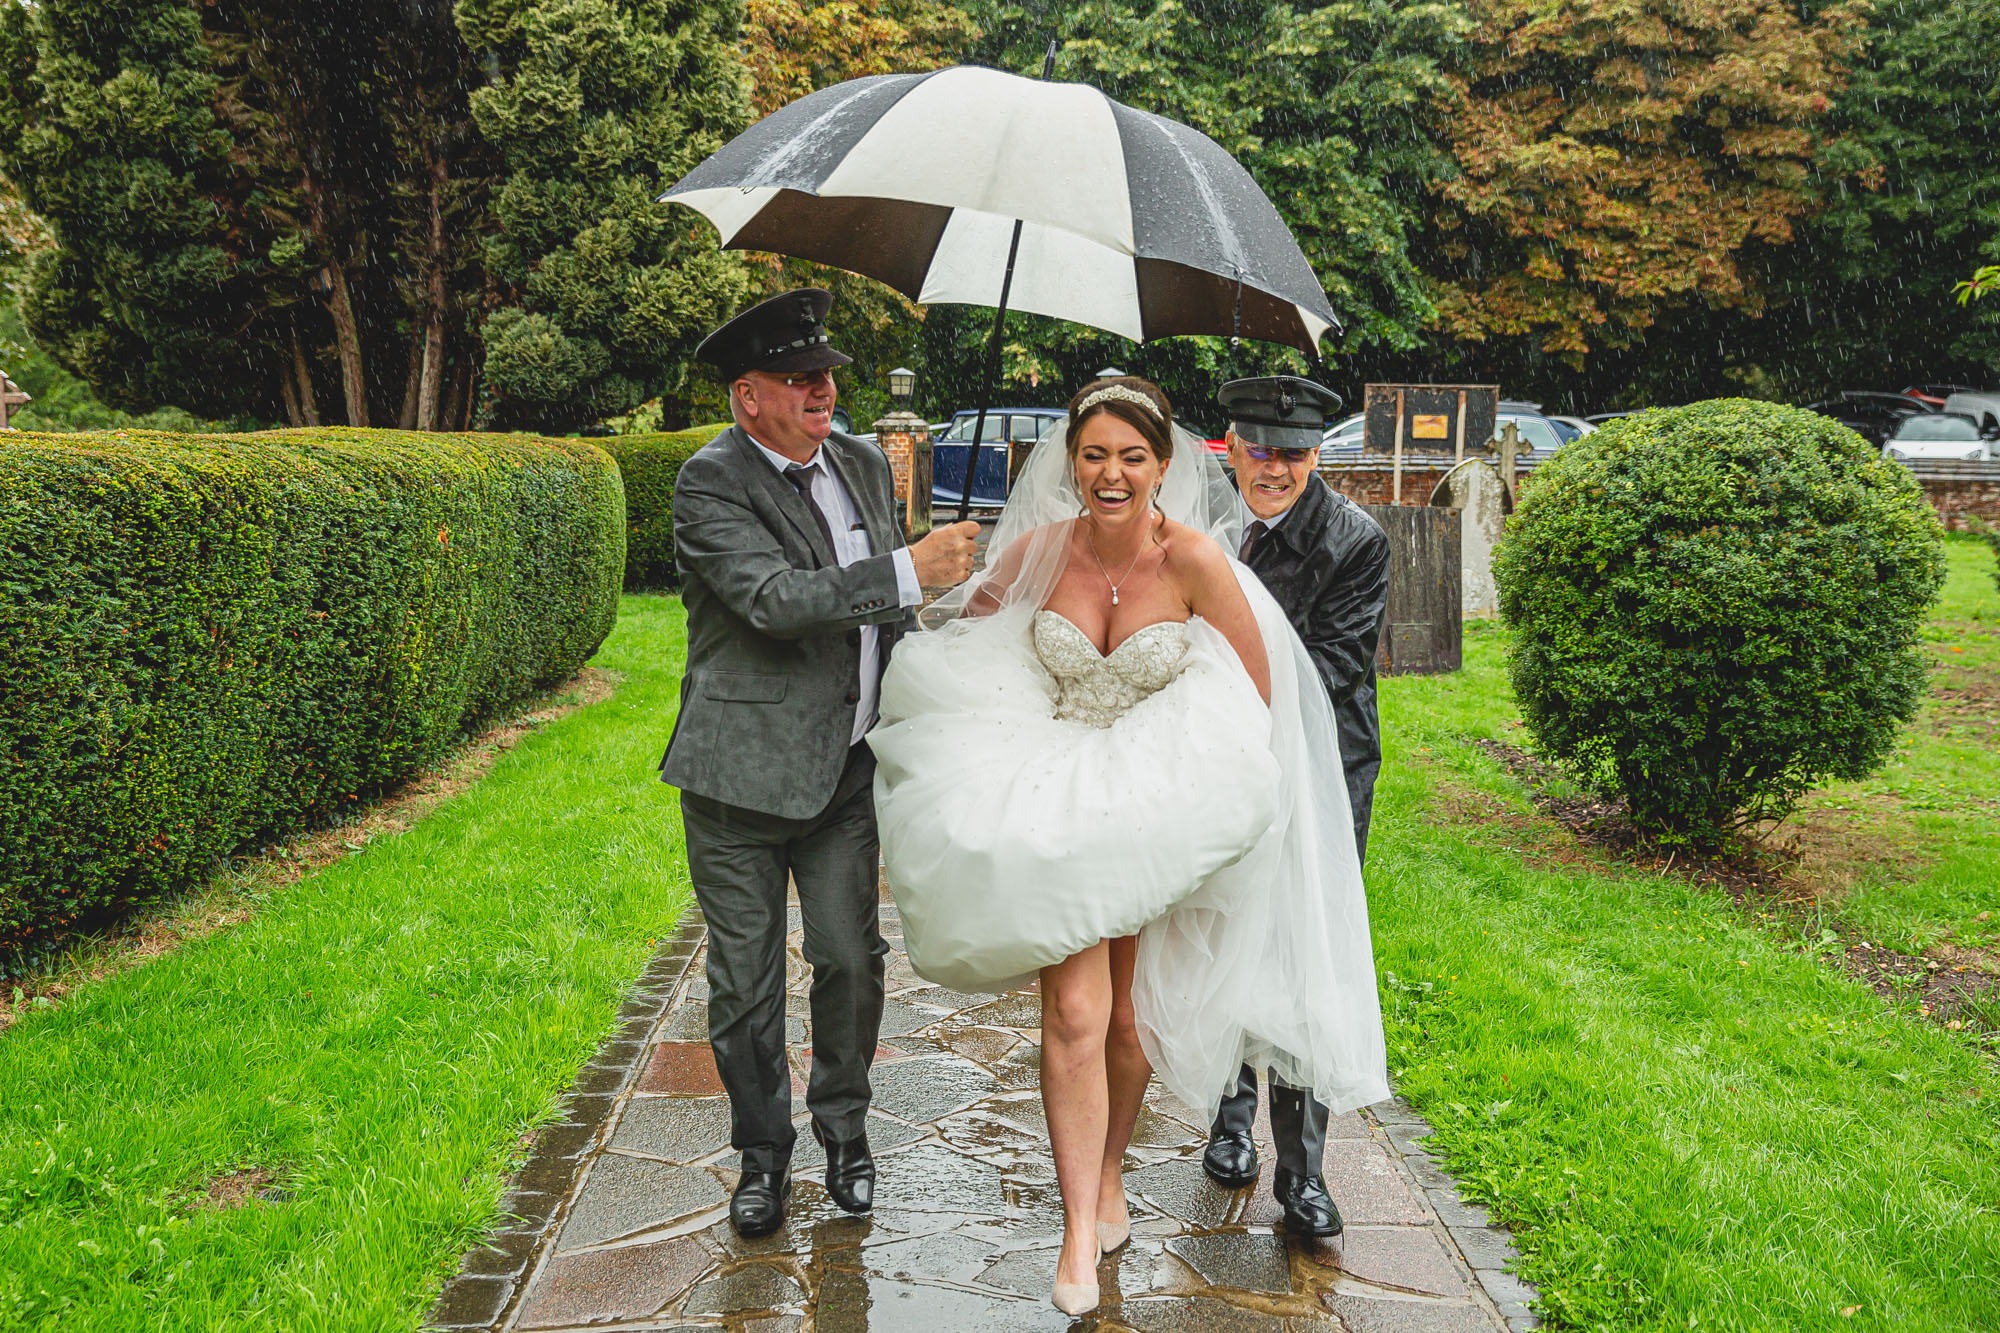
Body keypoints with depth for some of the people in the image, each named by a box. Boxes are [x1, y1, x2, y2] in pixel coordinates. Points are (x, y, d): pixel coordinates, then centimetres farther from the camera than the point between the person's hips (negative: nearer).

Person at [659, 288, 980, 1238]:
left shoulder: (864, 465, 8)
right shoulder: (709, 483, -13)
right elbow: (774, 599, -26)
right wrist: (911, 569, -27)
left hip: (847, 766, 5)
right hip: (744, 769, -4)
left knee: (852, 959, 8)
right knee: (745, 980, 7)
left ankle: (843, 1125, 32)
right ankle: (763, 1151, 27)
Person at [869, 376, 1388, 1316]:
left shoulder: (1195, 557, -15)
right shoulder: (1038, 550, -7)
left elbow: (1255, 689, -5)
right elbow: (967, 619, 14)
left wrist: (1177, 768, -4)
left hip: (1161, 813, 0)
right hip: (1059, 804, 1)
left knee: (1132, 1017, 12)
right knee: (1072, 1014, -10)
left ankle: (1108, 1172, 39)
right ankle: (1080, 1234, 2)